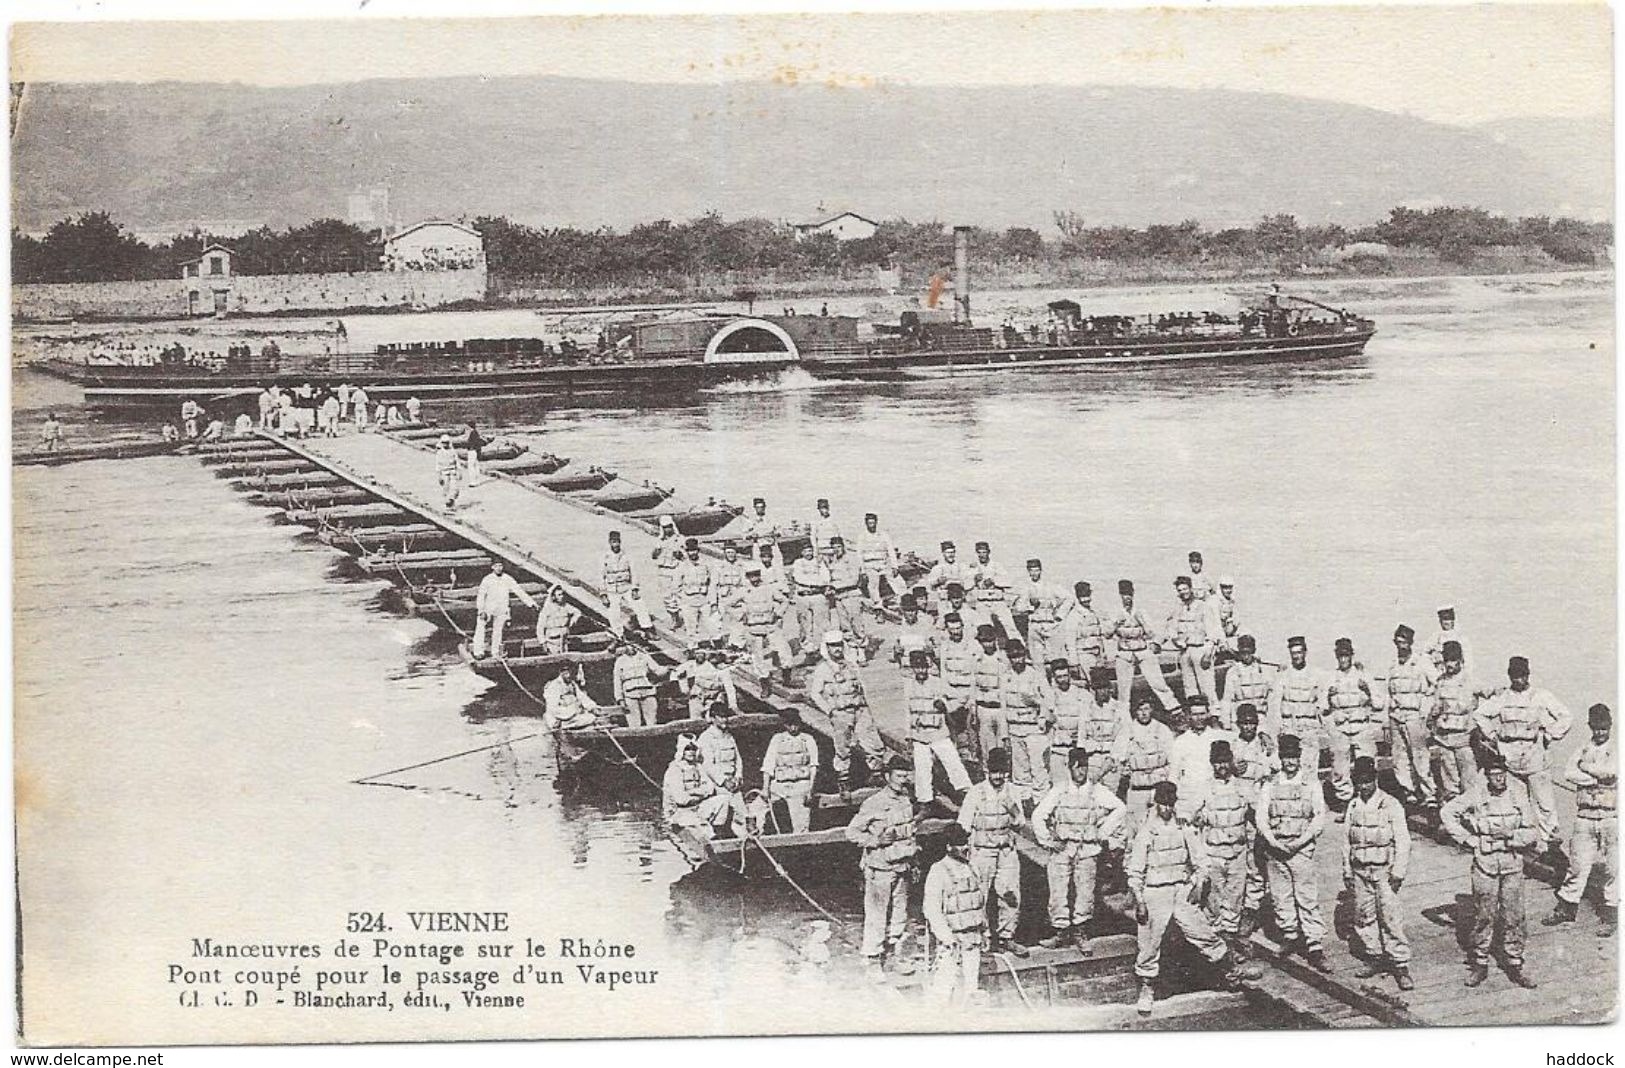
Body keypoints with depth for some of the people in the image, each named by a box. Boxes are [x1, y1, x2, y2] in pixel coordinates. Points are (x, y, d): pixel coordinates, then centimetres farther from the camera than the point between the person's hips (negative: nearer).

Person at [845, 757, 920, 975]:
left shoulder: (907, 801, 7)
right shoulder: (874, 803, -14)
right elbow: (852, 832, -12)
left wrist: (913, 860, 20)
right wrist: (876, 841, -23)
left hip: (901, 866, 6)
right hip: (879, 867, -6)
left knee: (900, 915, 12)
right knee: (877, 916, 0)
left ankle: (892, 953, 26)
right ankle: (873, 960, 11)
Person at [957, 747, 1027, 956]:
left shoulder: (1012, 792, 4)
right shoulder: (975, 793, -6)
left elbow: (1019, 824, 9)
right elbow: (963, 825, -2)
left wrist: (1013, 809, -12)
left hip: (1007, 851, 3)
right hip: (982, 851, -3)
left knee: (1011, 895, -1)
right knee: (983, 898, 0)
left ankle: (1006, 937, 12)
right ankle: (987, 939, 13)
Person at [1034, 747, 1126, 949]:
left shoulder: (1096, 790, 1)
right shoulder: (1059, 790, 0)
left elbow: (1119, 808, 9)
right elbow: (1038, 815, 4)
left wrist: (1104, 832, 5)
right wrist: (1047, 840, -1)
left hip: (1088, 849, 0)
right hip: (1062, 848, 0)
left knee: (1085, 891, 2)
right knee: (1058, 891, -3)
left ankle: (1080, 930, 17)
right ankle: (1060, 931, 8)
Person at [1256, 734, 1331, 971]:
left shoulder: (1311, 782, 4)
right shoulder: (1270, 784, 8)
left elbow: (1320, 816, -1)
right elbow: (1260, 815, 2)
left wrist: (1301, 841, -12)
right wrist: (1273, 841, -12)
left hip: (1302, 847, -2)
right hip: (1275, 848, 2)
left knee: (1308, 898, -7)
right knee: (1280, 896, 7)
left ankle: (1315, 948, -6)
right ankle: (1290, 936, 24)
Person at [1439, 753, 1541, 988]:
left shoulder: (1518, 800, 2)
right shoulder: (1475, 798, -4)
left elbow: (1533, 833, 3)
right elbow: (1446, 813, -2)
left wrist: (1511, 834, -14)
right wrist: (1467, 839, -6)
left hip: (1513, 864, 2)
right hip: (1485, 863, -2)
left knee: (1513, 916, 5)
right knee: (1484, 916, 4)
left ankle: (1515, 966, 14)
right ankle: (1480, 964, 14)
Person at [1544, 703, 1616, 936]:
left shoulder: (1616, 751, 3)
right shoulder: (1582, 750, 10)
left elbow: (1611, 771, -16)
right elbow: (1568, 774, -6)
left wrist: (1585, 767, -5)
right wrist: (1598, 779, -13)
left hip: (1612, 818, -2)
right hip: (1584, 818, 2)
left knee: (1613, 868, 1)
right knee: (1578, 864, 3)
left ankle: (1611, 916, 11)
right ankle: (1565, 908, 16)